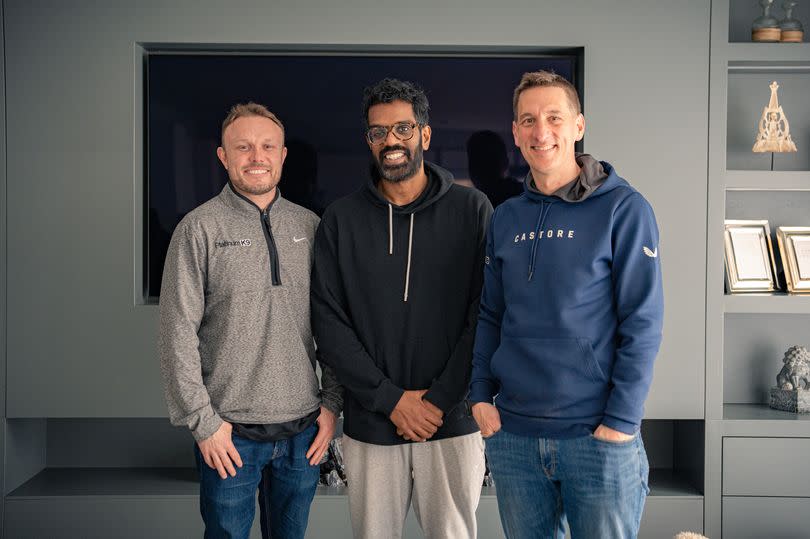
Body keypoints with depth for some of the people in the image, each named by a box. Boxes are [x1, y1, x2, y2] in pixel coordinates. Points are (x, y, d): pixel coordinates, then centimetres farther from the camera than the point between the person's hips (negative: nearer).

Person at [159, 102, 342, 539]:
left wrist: (331, 403, 4)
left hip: (303, 431, 3)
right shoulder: (200, 228, -5)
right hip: (229, 435, -3)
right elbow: (178, 336, -8)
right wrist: (203, 421, -10)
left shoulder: (309, 226, 6)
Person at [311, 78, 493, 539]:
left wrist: (440, 400, -11)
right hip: (371, 425, 1)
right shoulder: (342, 220, 3)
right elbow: (329, 321, -1)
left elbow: (485, 315, -5)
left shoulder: (471, 210, -1)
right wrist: (390, 399, -9)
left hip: (453, 422, -1)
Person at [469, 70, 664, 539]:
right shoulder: (506, 218, 8)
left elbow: (643, 324, -10)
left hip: (599, 437, -4)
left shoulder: (624, 209, -7)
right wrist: (481, 394, 3)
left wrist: (620, 422, -14)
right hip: (511, 435, 4)